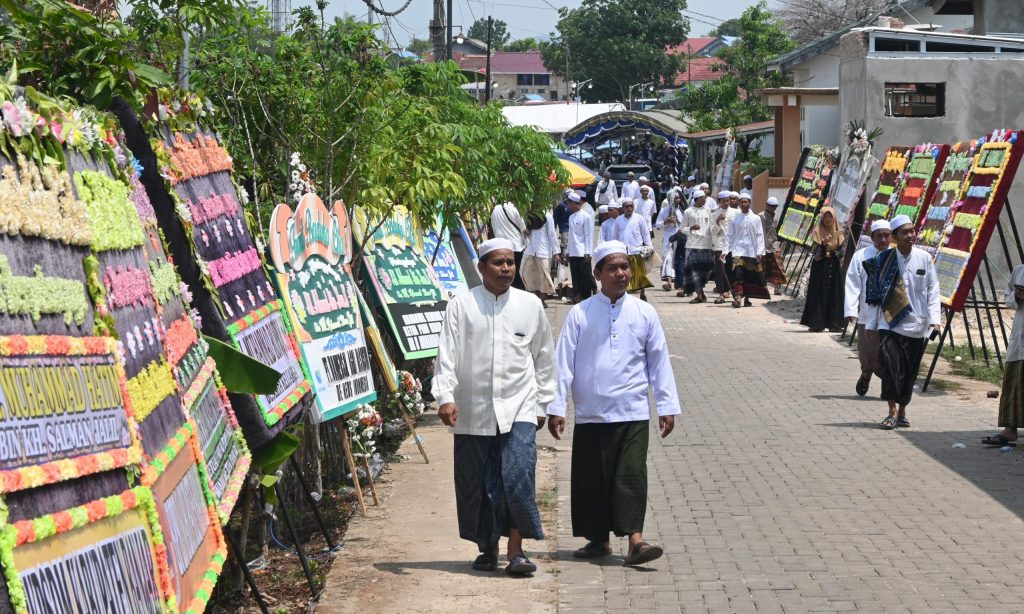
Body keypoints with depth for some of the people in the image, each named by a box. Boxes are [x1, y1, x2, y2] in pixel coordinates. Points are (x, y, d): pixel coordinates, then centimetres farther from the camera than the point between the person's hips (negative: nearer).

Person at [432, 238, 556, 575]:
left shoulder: (530, 305, 7)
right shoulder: (461, 305, 1)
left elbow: (543, 359, 15)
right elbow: (447, 354, -2)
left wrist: (542, 404, 16)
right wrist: (445, 397, -13)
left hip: (518, 409, 0)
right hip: (473, 412, 0)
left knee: (518, 478, -13)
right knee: (477, 484, 6)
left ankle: (516, 550, -4)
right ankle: (488, 549, 22)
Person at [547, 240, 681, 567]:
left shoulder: (644, 313, 4)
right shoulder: (581, 314, 0)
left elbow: (659, 362, 9)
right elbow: (563, 362, 1)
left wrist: (667, 406, 6)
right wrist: (556, 408, -2)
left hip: (633, 414, 0)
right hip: (591, 414, 0)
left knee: (631, 476, -8)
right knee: (592, 479, 7)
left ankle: (635, 542, -10)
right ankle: (598, 539, 21)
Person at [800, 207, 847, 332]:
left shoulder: (838, 232, 9)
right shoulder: (817, 231, -1)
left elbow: (841, 251, 8)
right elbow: (815, 250, -9)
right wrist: (824, 243, -26)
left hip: (834, 267, 3)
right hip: (820, 266, -3)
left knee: (834, 295, 1)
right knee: (818, 294, -6)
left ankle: (834, 324, 4)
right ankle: (816, 323, -5)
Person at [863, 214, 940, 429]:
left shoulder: (924, 258, 1)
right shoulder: (884, 260, -1)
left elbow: (933, 291, 4)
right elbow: (876, 291, 5)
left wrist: (934, 319, -5)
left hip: (917, 326, 1)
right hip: (890, 324, -1)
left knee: (909, 372, 8)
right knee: (889, 364, -17)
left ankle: (902, 411, 22)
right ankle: (892, 411, -12)